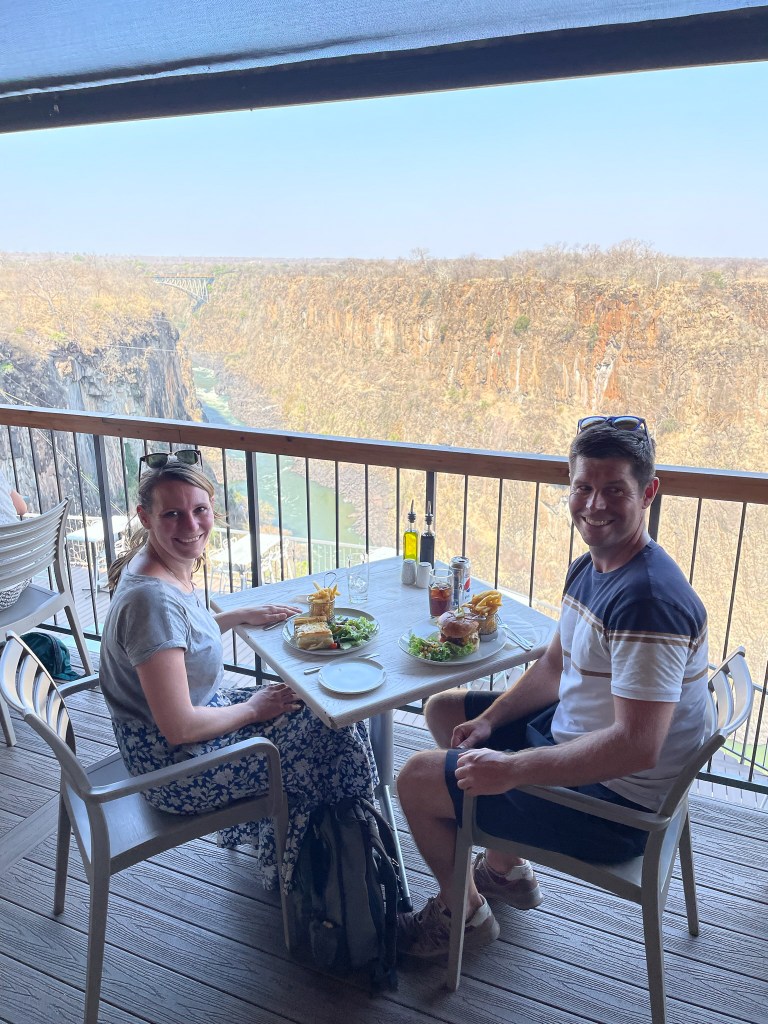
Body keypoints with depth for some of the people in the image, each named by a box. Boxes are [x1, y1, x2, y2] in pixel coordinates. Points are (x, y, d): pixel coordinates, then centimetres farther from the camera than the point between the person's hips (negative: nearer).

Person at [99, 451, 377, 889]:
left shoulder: (174, 566, -3)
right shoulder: (152, 598, -31)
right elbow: (179, 727, -29)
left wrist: (243, 615, 7)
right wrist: (252, 708, -14)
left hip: (198, 710, 9)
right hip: (174, 766, -9)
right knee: (330, 727, -2)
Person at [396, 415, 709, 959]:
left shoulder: (649, 601, -30)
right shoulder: (589, 568, 2)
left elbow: (637, 747, -34)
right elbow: (555, 668, 12)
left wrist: (512, 769, -30)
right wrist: (489, 721, 0)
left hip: (614, 803, -10)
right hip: (569, 732, 10)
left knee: (417, 779, -8)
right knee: (444, 709, 20)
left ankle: (463, 911, 22)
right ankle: (506, 869, 31)